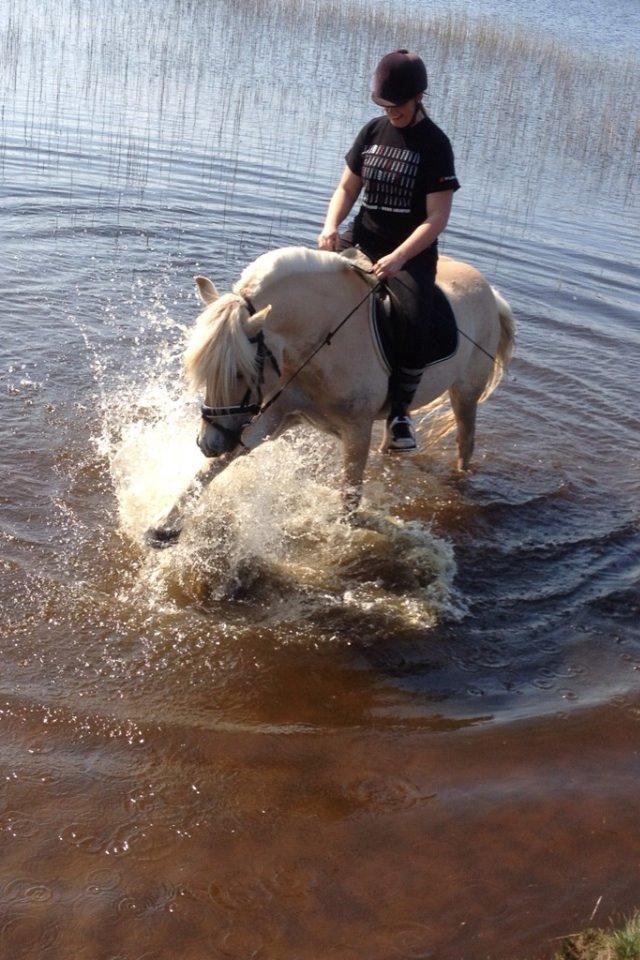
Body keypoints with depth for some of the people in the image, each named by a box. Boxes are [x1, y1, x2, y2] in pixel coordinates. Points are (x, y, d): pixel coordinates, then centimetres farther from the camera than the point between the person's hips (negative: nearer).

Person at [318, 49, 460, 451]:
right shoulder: (373, 131, 7)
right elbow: (348, 188, 14)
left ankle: (399, 411, -7)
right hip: (360, 238, 5)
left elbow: (437, 217, -14)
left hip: (412, 252, -5)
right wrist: (331, 226, -7)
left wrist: (397, 258, -27)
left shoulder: (435, 145, -8)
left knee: (417, 325, -28)